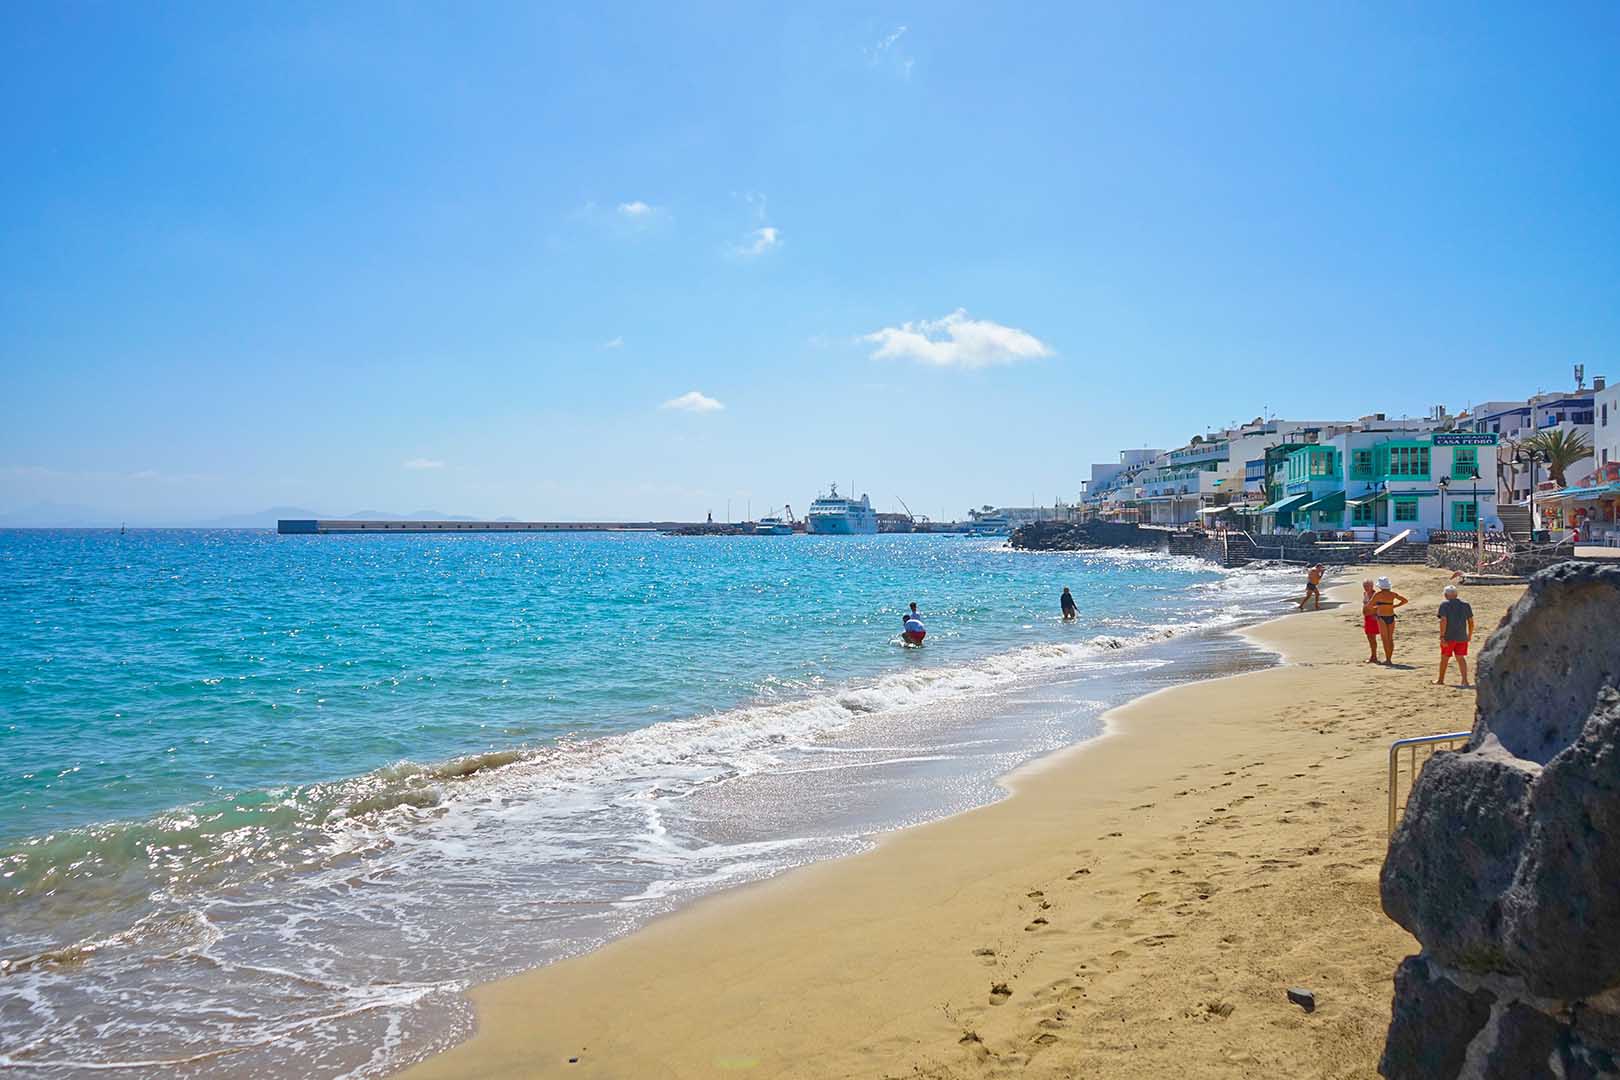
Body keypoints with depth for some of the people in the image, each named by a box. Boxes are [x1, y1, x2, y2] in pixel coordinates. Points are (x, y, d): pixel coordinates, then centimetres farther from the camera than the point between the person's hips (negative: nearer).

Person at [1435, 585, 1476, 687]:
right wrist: (1470, 635, 19)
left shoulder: (1444, 605, -7)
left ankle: (1441, 680, 20)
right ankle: (1465, 680, -3)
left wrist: (1442, 637, -16)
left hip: (1449, 637, -4)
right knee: (1461, 658, 7)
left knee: (1444, 658, 9)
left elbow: (1443, 621, -16)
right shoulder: (1465, 604, 7)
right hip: (1462, 637, 4)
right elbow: (1471, 621, 8)